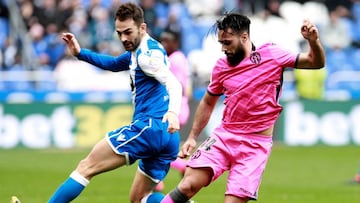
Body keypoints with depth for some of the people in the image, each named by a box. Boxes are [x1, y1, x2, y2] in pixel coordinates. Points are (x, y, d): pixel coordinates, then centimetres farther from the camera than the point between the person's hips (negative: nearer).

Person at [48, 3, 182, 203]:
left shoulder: (148, 53, -9)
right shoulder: (138, 51, 21)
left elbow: (173, 83, -23)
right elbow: (113, 64, 39)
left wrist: (173, 112, -41)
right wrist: (80, 53, 26)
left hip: (150, 126, -10)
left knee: (86, 167, -4)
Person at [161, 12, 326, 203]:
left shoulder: (271, 54, -4)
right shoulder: (221, 66, 5)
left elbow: (316, 63, -2)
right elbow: (208, 103, 20)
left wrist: (313, 41, -22)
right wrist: (192, 137, 15)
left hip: (256, 144, -3)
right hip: (223, 136, 3)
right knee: (187, 186, -14)